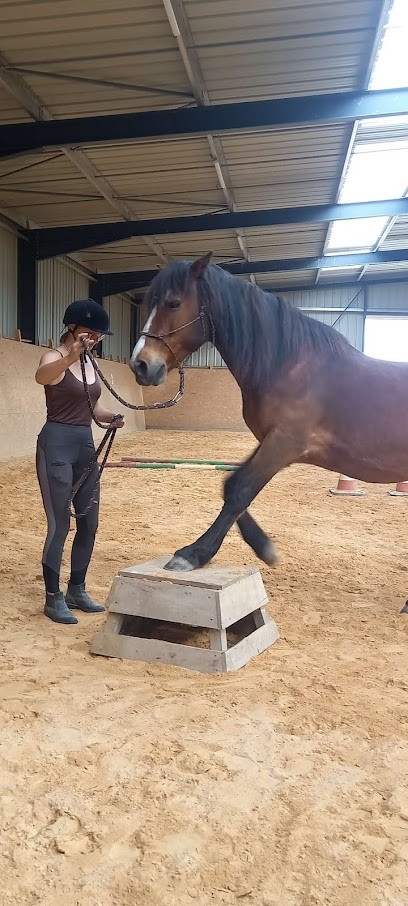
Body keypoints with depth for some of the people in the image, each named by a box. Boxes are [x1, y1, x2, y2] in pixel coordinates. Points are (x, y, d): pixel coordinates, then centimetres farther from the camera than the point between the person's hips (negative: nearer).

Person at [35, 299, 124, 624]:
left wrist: (112, 417, -2)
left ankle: (77, 591, 25)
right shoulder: (54, 358, -11)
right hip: (57, 445, -8)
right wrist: (70, 358, -56)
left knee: (89, 523, 11)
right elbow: (41, 376, -37)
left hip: (86, 445, 8)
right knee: (59, 525, -4)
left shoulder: (90, 363, 12)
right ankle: (53, 598, 10)